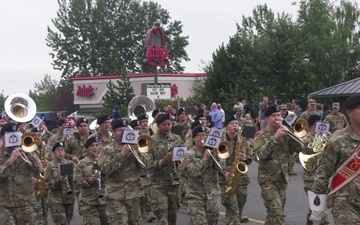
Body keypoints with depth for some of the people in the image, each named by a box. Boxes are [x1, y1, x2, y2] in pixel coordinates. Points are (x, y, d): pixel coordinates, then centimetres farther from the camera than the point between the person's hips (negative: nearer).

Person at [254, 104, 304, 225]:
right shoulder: (261, 135, -6)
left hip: (283, 178, 5)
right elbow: (261, 154, -21)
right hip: (268, 179, -5)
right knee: (278, 215, -13)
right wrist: (275, 138, -25)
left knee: (274, 214, 14)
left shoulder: (285, 133, 6)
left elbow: (299, 148, -3)